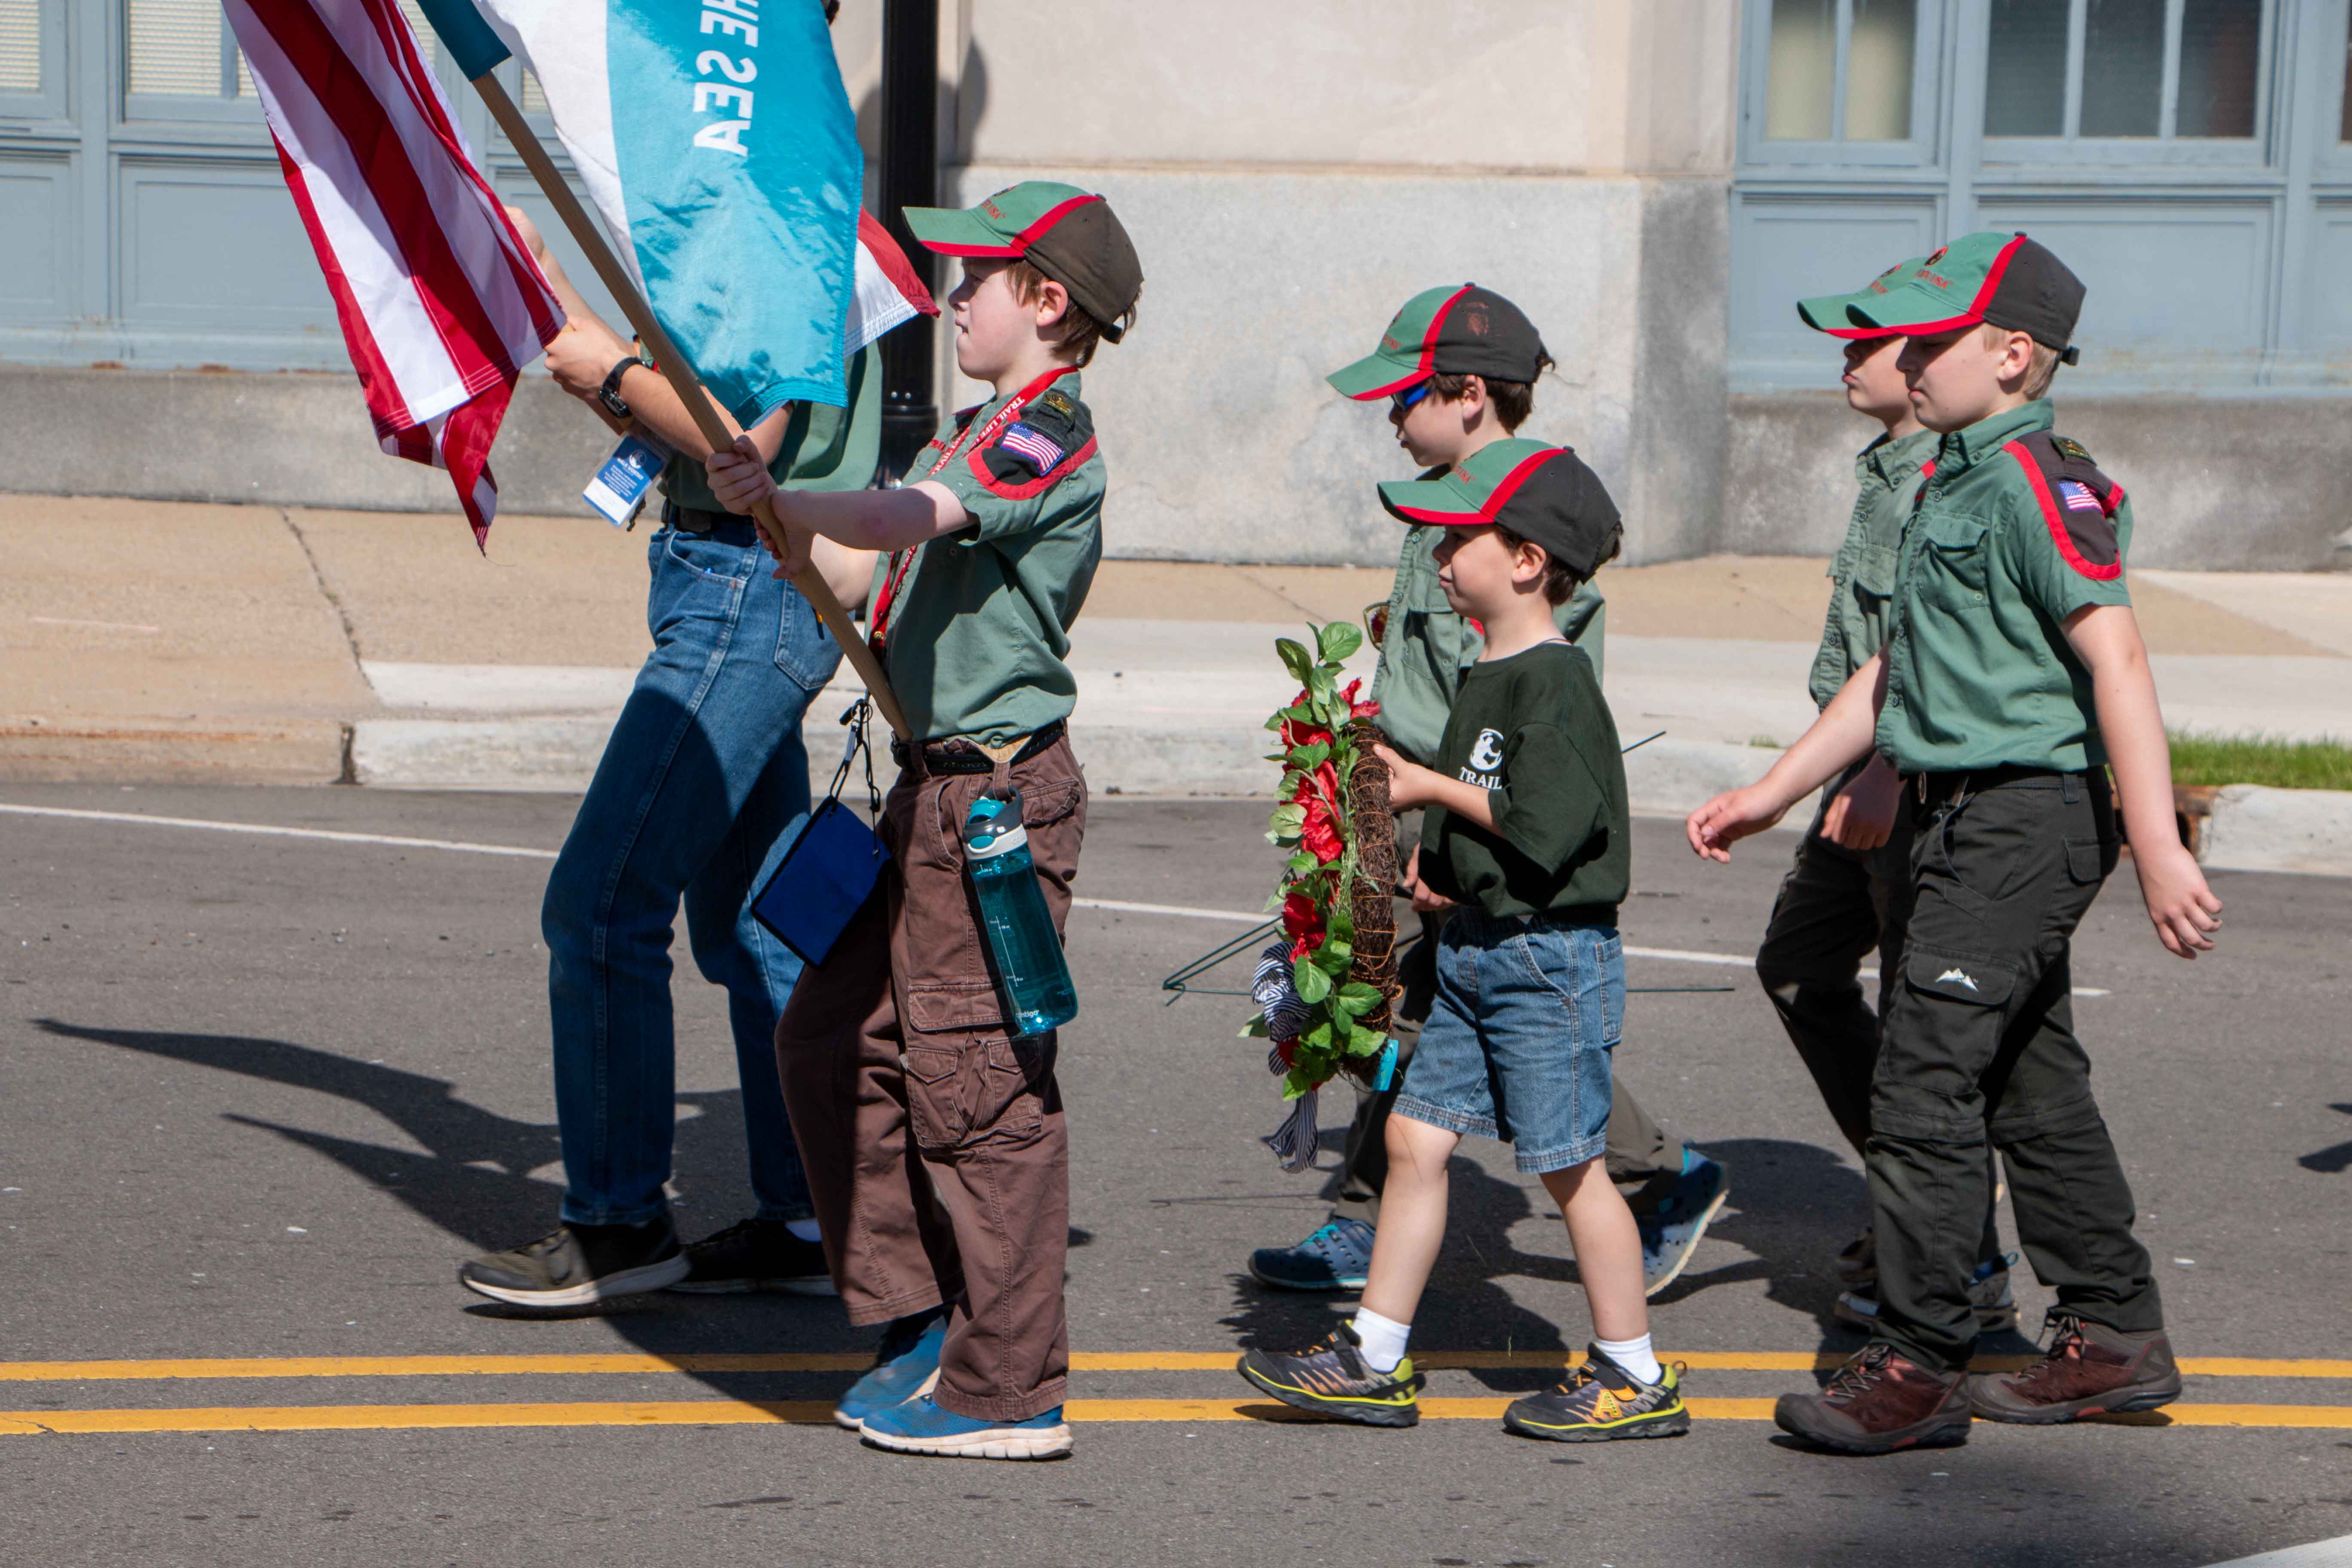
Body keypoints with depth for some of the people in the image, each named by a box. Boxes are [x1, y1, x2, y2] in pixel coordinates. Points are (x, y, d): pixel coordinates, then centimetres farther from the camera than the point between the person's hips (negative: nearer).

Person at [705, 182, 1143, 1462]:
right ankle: (923, 1313, 22)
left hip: (998, 792, -10)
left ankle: (1009, 1391, 1)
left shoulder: (1047, 440, -15)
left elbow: (915, 517, -32)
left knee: (978, 1084, -6)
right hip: (937, 784, 10)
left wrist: (784, 503, -41)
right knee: (832, 1038, 13)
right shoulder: (985, 426, 18)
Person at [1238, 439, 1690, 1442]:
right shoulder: (1489, 675, 13)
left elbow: (1547, 824, -24)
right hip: (1476, 947, 9)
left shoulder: (1556, 683, -17)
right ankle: (1375, 1360, 12)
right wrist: (1441, 856, 8)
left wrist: (1433, 790, -12)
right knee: (1415, 1137, 7)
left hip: (1552, 955, -9)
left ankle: (1635, 1378, 9)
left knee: (1568, 1163, -2)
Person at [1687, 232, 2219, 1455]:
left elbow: (2115, 657, -23)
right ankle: (2116, 1341, 24)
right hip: (1970, 820, 10)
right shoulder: (1956, 484, 15)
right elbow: (1896, 669, 23)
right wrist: (1774, 792, 23)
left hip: (2025, 818, -10)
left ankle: (1916, 1368, -3)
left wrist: (2159, 847, -30)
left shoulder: (2038, 485, -15)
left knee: (1925, 1082, -9)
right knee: (2033, 1085, 15)